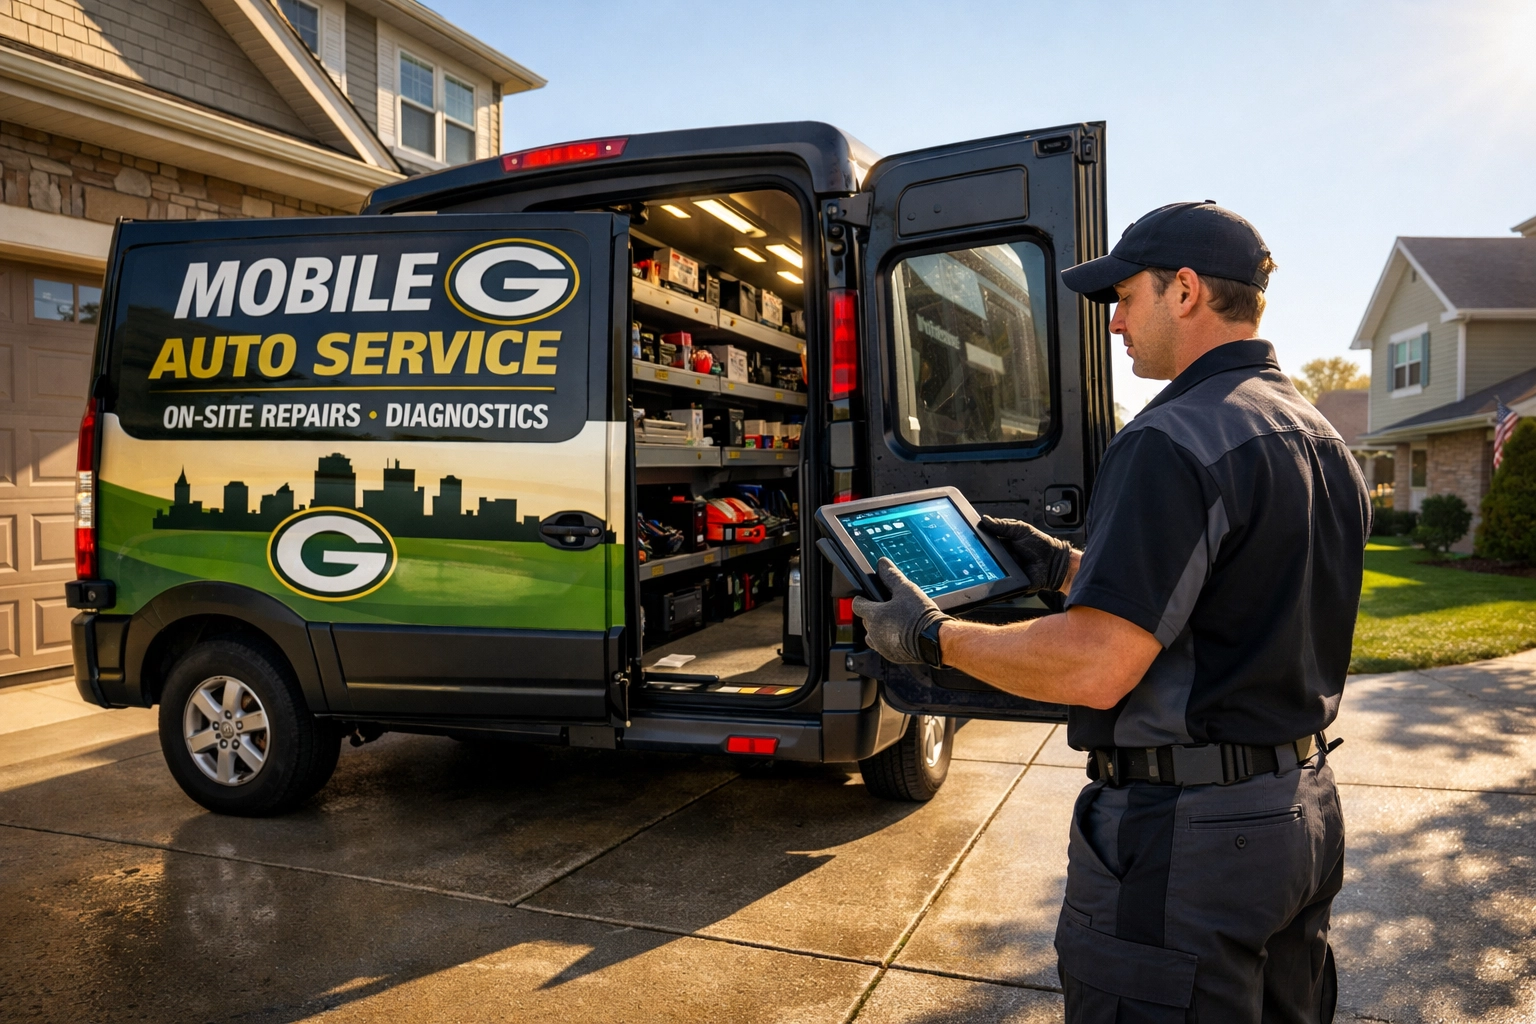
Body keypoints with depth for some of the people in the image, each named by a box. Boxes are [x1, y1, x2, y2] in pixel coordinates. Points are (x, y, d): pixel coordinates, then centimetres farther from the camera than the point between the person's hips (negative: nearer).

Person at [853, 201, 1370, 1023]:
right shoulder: (1323, 443, 11)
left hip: (1186, 832, -10)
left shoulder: (1175, 439, -21)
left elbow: (1095, 668, -27)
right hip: (1303, 810, 10)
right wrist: (1066, 569, 17)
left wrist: (932, 636, -13)